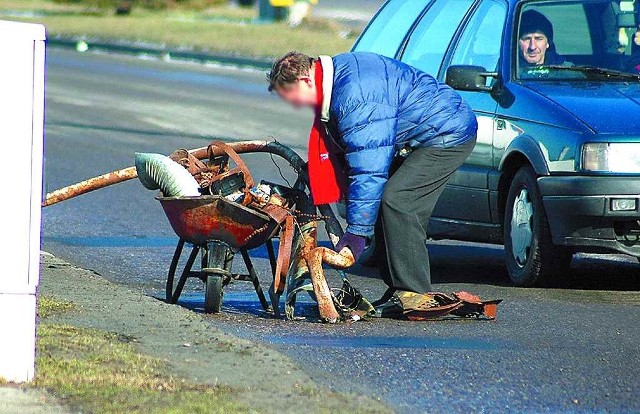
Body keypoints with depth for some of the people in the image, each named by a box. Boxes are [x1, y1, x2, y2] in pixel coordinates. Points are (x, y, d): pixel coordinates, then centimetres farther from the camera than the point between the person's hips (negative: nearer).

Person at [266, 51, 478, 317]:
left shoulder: (354, 96, -29)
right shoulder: (338, 75, 4)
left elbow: (368, 168, -29)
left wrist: (356, 232, -26)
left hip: (449, 135, -11)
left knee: (396, 200, -18)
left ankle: (413, 294, -14)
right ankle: (399, 288, 9)